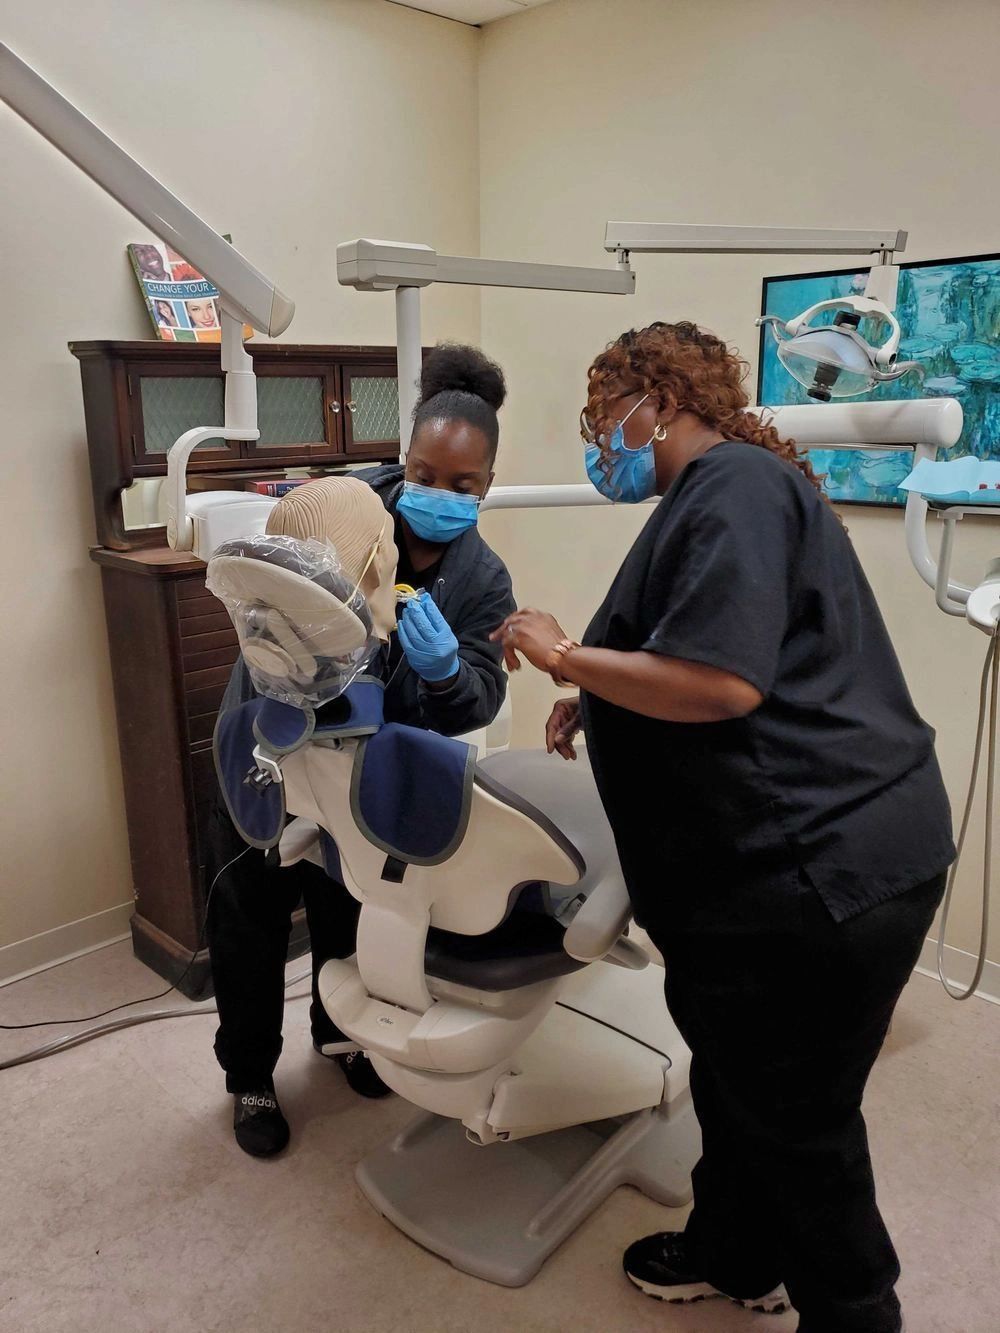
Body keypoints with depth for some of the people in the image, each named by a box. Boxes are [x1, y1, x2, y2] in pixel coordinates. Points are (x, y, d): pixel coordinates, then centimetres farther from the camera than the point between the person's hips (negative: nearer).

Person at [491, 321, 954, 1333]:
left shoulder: (735, 488, -17)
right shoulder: (715, 493, 16)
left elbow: (722, 683, -27)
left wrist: (564, 655, -16)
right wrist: (596, 702, 10)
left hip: (820, 869, -10)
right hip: (780, 861, 10)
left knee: (795, 1116, 9)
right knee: (734, 1072, 24)